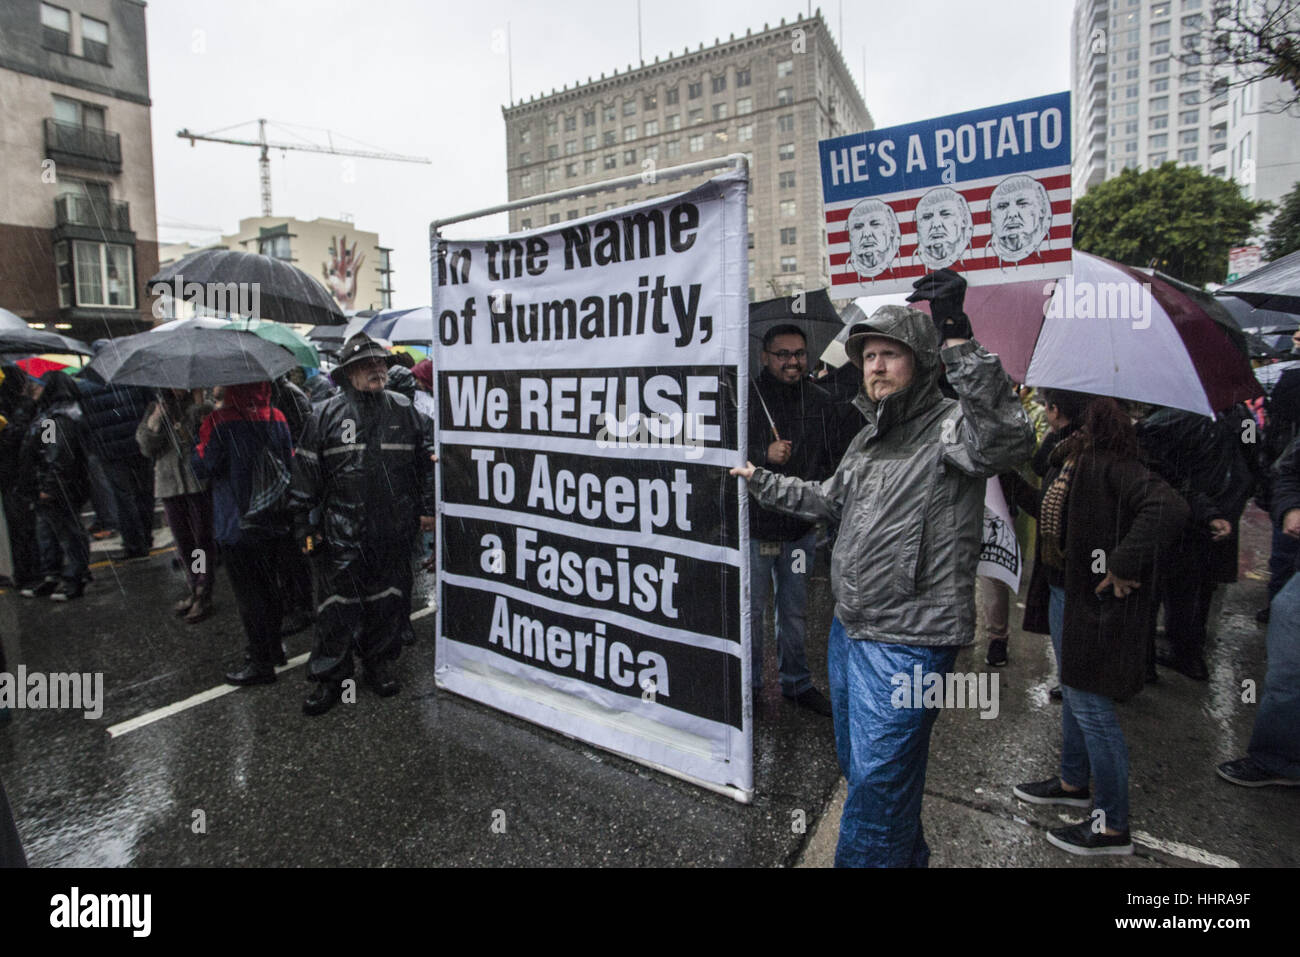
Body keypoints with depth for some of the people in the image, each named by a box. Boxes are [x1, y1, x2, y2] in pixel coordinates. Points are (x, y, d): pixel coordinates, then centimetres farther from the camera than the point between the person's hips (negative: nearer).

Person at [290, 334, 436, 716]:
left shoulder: (403, 411, 7)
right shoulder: (327, 416, 0)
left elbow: (426, 460, 13)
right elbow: (306, 473, 2)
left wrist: (427, 508, 10)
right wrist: (305, 527, 0)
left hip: (393, 533, 2)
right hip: (341, 534, -2)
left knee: (387, 602, 12)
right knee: (336, 608, 2)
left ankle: (380, 664, 30)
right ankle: (330, 678, 16)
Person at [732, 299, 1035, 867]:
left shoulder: (950, 428, -14)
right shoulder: (868, 440, 13)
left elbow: (1009, 440, -38)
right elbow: (828, 500, 27)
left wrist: (961, 347, -41)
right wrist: (761, 481, 28)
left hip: (907, 642, -9)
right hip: (849, 628, 10)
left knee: (876, 784, 0)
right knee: (856, 763, 25)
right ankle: (906, 857, 49)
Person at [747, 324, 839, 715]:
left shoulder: (820, 402, 7)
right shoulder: (746, 397, -7)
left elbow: (829, 460, 14)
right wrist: (764, 455, -21)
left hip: (800, 526, 4)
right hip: (754, 525, -4)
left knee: (794, 612, 17)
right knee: (751, 611, 7)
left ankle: (796, 682, 34)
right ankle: (749, 684, 26)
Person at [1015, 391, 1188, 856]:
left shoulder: (1108, 462, -24)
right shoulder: (1066, 458, 6)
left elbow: (1168, 508, -35)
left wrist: (1122, 564, -30)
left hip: (1095, 603, -10)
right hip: (1062, 592, 10)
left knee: (1090, 706, 2)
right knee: (1073, 694, 23)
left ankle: (1112, 827, 19)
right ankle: (1073, 782, 44)